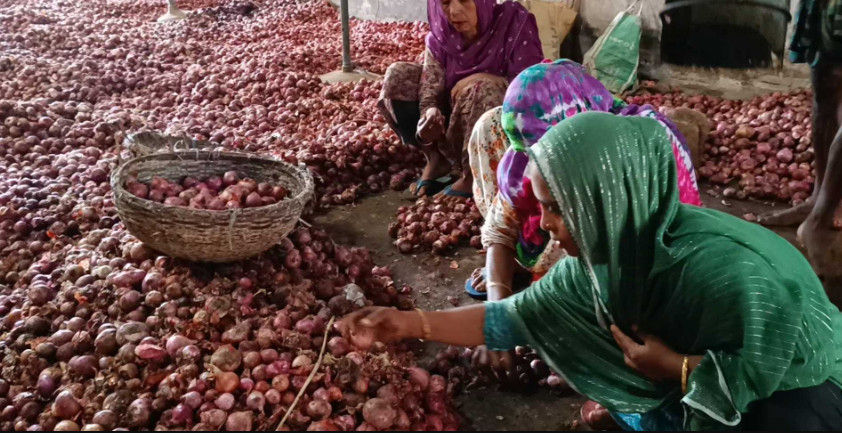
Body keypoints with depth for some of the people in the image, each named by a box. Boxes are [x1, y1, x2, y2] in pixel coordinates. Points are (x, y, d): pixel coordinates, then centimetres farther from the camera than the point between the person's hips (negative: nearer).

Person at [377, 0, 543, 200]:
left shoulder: (514, 22, -16)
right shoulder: (439, 38, -6)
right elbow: (430, 89, -15)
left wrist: (480, 79, -29)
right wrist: (429, 116, -38)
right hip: (455, 127, 5)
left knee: (479, 89, -36)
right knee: (398, 77, -8)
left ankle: (472, 175, -17)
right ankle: (436, 159, -4)